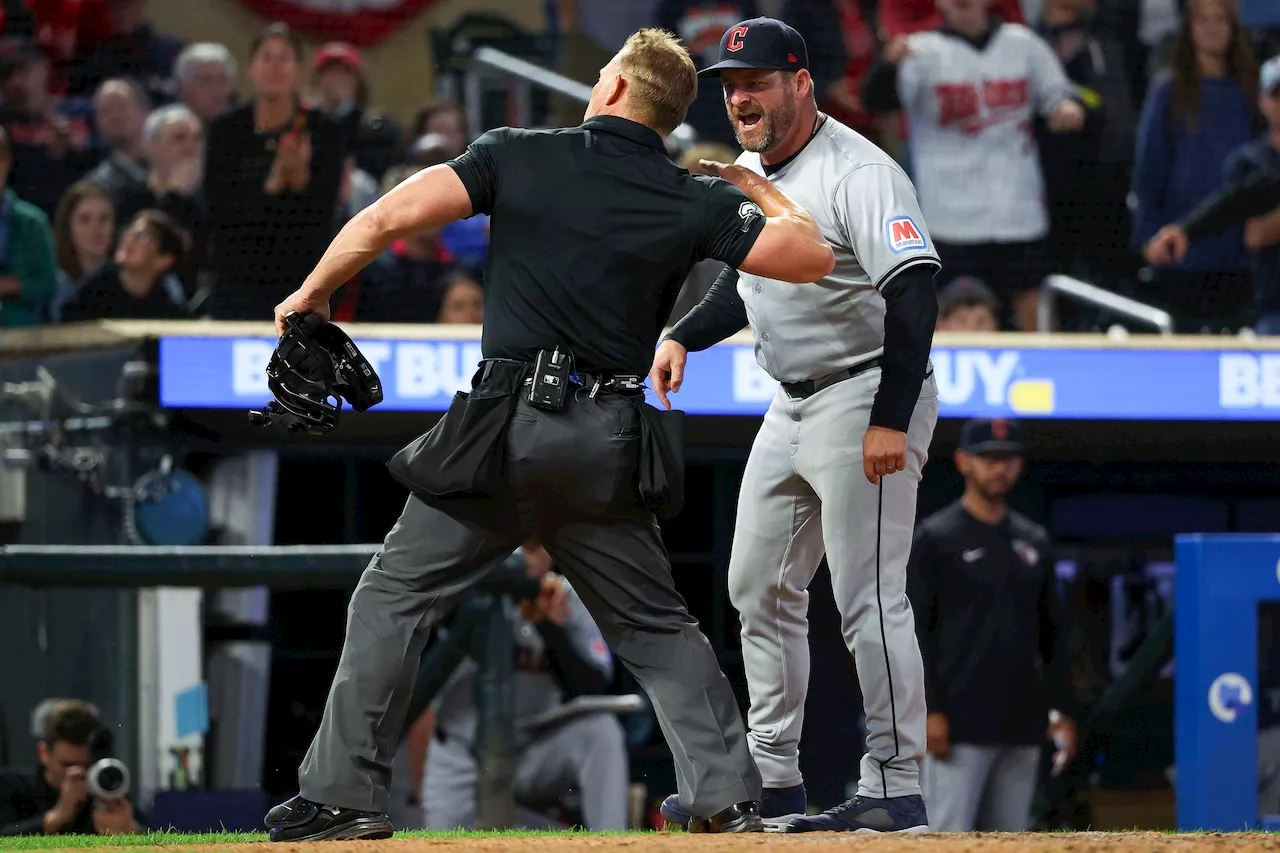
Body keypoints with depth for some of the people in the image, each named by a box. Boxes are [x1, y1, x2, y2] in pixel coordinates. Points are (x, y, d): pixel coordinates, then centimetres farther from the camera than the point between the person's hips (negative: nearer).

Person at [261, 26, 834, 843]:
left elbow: (393, 215, -7)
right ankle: (730, 798, 6)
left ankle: (344, 795, 1)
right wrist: (756, 189, 23)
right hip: (609, 451, 2)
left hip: (505, 430, -2)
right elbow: (812, 257, 5)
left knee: (393, 597, 6)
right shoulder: (694, 201, 4)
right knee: (658, 626, 15)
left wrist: (314, 292, 8)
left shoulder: (519, 155, 1)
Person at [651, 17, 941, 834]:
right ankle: (772, 780, 21)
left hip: (865, 400, -10)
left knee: (869, 599, -11)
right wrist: (684, 338, 10)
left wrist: (890, 421, -32)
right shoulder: (747, 172, 10)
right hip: (790, 407, 10)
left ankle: (897, 789, -7)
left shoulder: (859, 174, -19)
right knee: (760, 588, 13)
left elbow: (914, 290, -27)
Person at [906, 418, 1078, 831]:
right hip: (960, 726, -6)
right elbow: (914, 632, -6)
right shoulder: (935, 538, -1)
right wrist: (929, 711, -14)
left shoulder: (1035, 542, 16)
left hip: (1022, 727, 6)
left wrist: (1063, 710, 11)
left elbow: (1053, 635, 19)